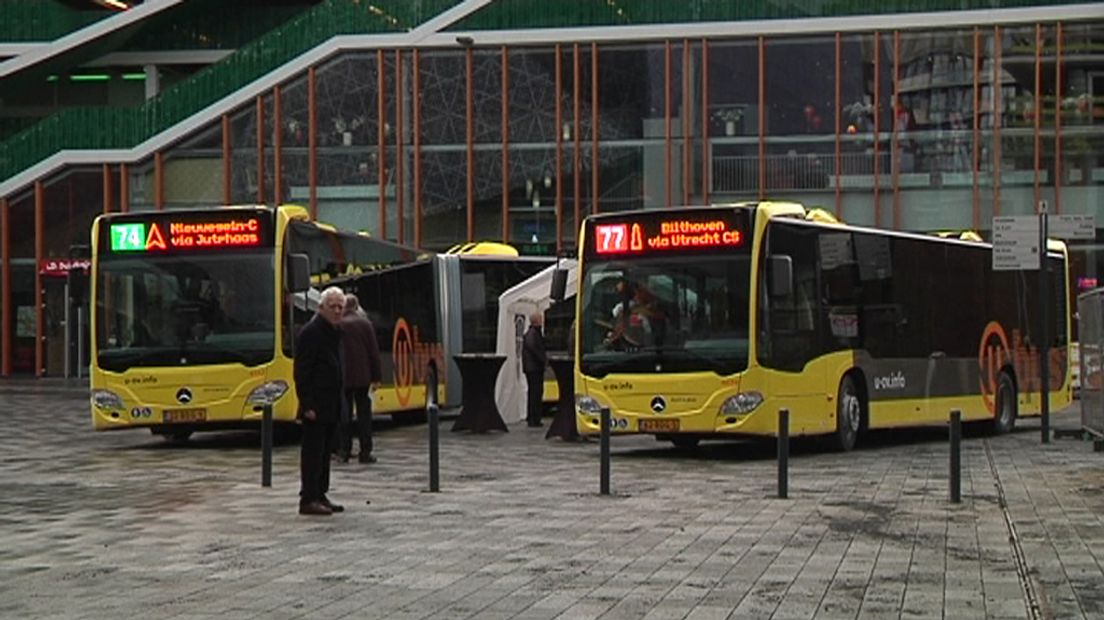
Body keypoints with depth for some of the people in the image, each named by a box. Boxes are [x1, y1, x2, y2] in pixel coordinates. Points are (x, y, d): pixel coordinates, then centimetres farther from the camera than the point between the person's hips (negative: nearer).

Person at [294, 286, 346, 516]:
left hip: (330, 406, 9)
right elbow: (302, 373, -17)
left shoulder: (334, 331, 14)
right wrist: (307, 405, -21)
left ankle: (320, 496, 18)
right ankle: (308, 499, -2)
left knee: (324, 452, 12)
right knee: (312, 452, -5)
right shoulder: (311, 332, -14)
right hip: (315, 406, -9)